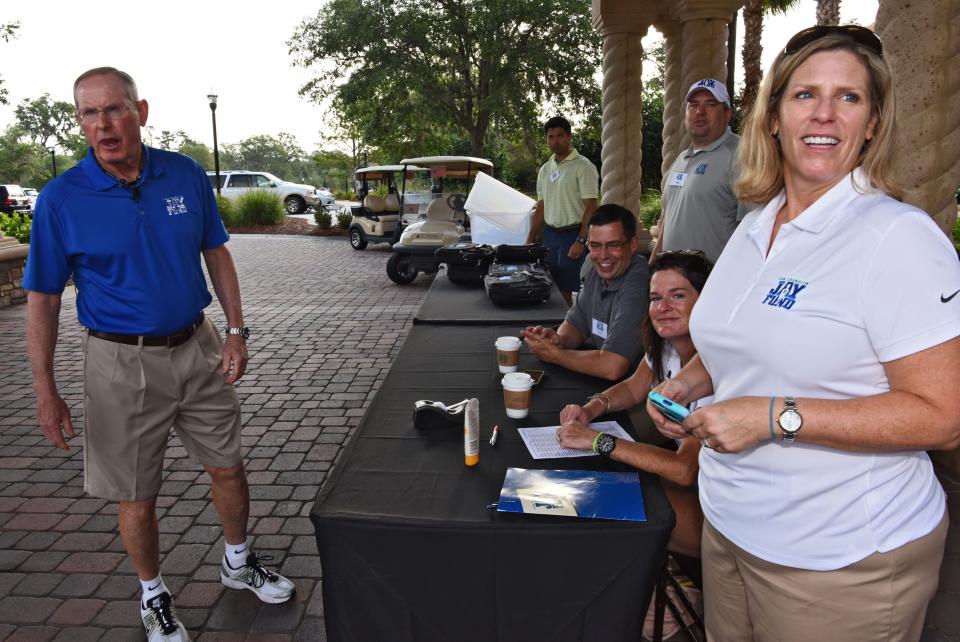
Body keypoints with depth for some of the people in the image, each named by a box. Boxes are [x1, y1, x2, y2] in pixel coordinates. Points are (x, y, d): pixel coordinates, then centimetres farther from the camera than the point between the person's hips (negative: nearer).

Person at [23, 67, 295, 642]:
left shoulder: (186, 175, -3)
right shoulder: (61, 199, -10)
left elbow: (217, 254, 7)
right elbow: (43, 298, -6)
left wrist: (237, 331, 0)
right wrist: (46, 392, -9)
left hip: (198, 348, 3)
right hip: (124, 363, -2)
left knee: (228, 466, 15)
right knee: (137, 495, 9)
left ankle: (240, 563, 40)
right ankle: (154, 596, 35)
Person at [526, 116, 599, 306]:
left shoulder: (583, 167, -7)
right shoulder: (545, 169, 13)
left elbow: (591, 207, -12)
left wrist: (581, 241, -20)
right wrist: (530, 240, 13)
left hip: (573, 235, -6)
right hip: (550, 234, 6)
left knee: (571, 290, -6)